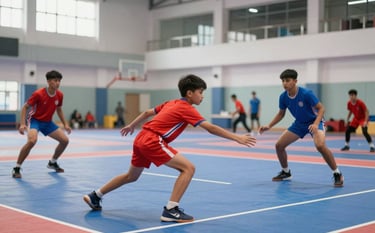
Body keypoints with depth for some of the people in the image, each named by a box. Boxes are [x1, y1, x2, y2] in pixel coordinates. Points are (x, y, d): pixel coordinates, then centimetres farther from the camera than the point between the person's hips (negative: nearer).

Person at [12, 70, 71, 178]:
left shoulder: (59, 95, -6)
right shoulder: (38, 94, -22)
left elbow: (59, 110, 13)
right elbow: (25, 107, -14)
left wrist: (65, 124, 8)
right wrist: (23, 124, -24)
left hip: (48, 122, 6)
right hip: (34, 120, -6)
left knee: (65, 140, -1)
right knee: (32, 140, -34)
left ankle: (52, 162, 24)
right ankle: (17, 168, -19)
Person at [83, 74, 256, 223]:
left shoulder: (171, 103, 18)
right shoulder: (187, 109, -8)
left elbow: (148, 112, 28)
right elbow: (211, 128, -16)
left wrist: (131, 126, 41)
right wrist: (237, 138, -16)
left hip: (141, 138, 10)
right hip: (153, 141, -10)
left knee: (131, 176, 28)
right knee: (188, 168, -11)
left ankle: (95, 196, 38)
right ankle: (170, 210, -13)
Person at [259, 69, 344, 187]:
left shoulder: (306, 93, -26)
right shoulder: (283, 97, -10)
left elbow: (321, 108, -20)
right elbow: (281, 113, 6)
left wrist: (315, 124, -36)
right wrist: (269, 126, -6)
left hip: (314, 122, -6)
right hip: (299, 123, 6)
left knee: (320, 145, -33)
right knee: (279, 145, -1)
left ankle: (337, 174, -15)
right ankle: (286, 172, 23)